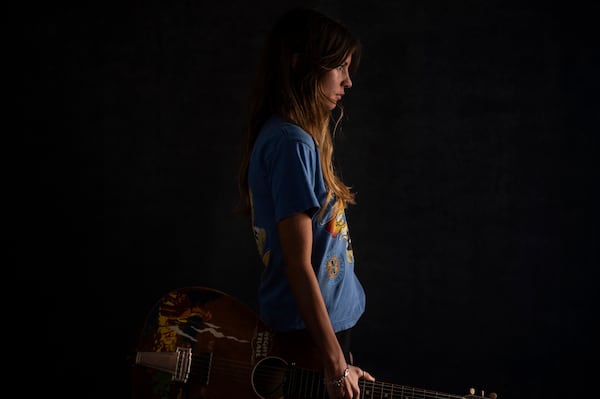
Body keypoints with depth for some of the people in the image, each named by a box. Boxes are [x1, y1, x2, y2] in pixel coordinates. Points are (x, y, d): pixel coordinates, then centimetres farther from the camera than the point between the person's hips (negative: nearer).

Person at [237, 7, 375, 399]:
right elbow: (298, 265, -23)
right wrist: (337, 363, -20)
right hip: (310, 330, -9)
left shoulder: (290, 135, 8)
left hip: (325, 320, 9)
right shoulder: (291, 143, -21)